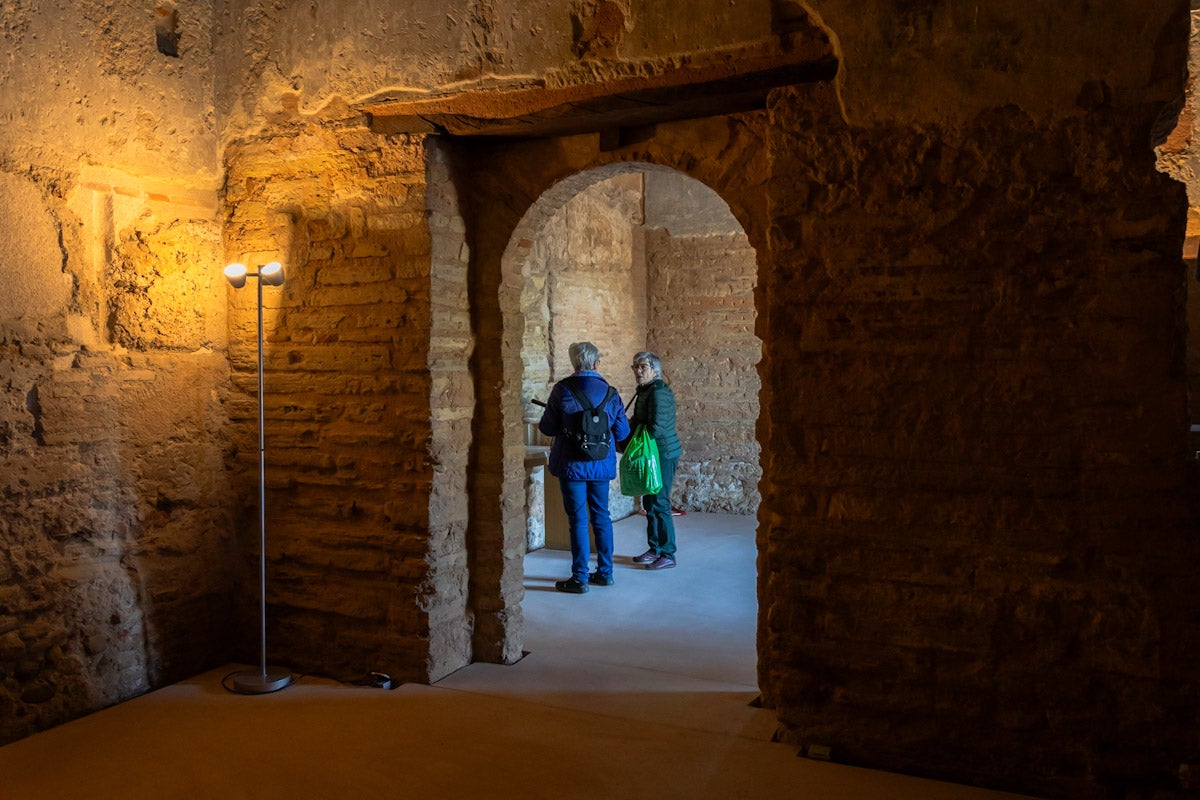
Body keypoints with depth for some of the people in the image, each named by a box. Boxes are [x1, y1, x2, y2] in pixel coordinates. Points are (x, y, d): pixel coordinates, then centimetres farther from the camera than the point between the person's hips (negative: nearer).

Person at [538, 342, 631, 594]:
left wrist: (539, 425, 17)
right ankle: (605, 572, 23)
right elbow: (622, 432, 3)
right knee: (601, 516, 15)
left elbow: (549, 427, -6)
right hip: (602, 464, 3)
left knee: (578, 519, 2)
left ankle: (580, 578, 6)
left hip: (571, 464, -3)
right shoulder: (610, 392, 0)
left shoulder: (563, 389, -9)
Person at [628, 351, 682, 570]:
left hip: (663, 454, -10)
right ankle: (655, 549, 26)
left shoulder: (658, 392, -18)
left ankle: (667, 555, 1)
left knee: (659, 503, -7)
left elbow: (657, 427, -24)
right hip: (652, 454, 10)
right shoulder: (644, 391, 14)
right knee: (649, 502, 15)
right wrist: (631, 424, 3)